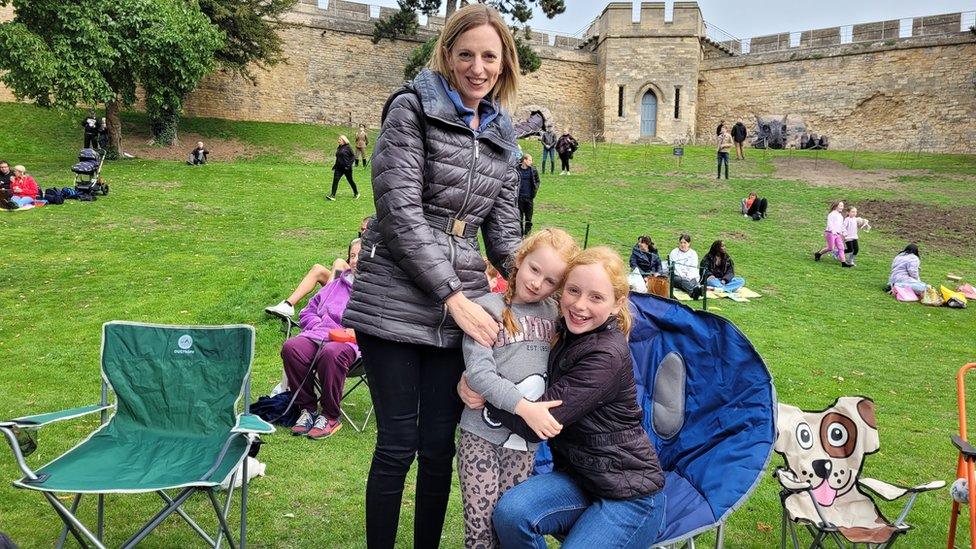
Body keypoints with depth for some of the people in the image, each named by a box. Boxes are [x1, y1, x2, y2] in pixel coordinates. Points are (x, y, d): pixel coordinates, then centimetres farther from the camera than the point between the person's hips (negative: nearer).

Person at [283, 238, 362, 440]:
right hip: (319, 335, 5)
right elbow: (307, 312, 31)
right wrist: (321, 327, 9)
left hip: (352, 342, -5)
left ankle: (330, 417, -22)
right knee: (291, 347, -27)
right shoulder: (336, 284, 30)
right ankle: (307, 409, -15)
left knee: (331, 353, -40)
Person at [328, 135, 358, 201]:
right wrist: (335, 165, 15)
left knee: (350, 180, 9)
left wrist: (349, 165, -16)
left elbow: (353, 156, -9)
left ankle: (356, 193, 30)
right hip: (339, 168, 6)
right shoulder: (339, 148, 11)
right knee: (335, 180, -9)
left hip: (346, 168, -6)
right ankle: (332, 195, -11)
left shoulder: (348, 147, -9)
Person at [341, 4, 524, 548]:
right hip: (396, 303, -5)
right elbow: (400, 210, -13)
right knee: (398, 444, 2)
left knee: (440, 444, 11)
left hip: (462, 307, 5)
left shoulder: (502, 136, 13)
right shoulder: (412, 110, -4)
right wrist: (453, 296, -16)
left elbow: (503, 228, 14)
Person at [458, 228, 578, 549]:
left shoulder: (553, 312, 8)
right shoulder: (488, 308, -7)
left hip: (527, 440, 4)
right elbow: (478, 373, -16)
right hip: (482, 434, -4)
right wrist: (524, 406, -23)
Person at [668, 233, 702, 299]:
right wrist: (683, 276, -15)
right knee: (684, 280, -37)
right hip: (677, 276, -3)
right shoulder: (674, 252, 11)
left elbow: (694, 268, 4)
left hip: (690, 277, 3)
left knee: (693, 280, -33)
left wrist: (688, 277, -15)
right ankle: (694, 290, -69)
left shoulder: (693, 253, 16)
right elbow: (675, 267, -1)